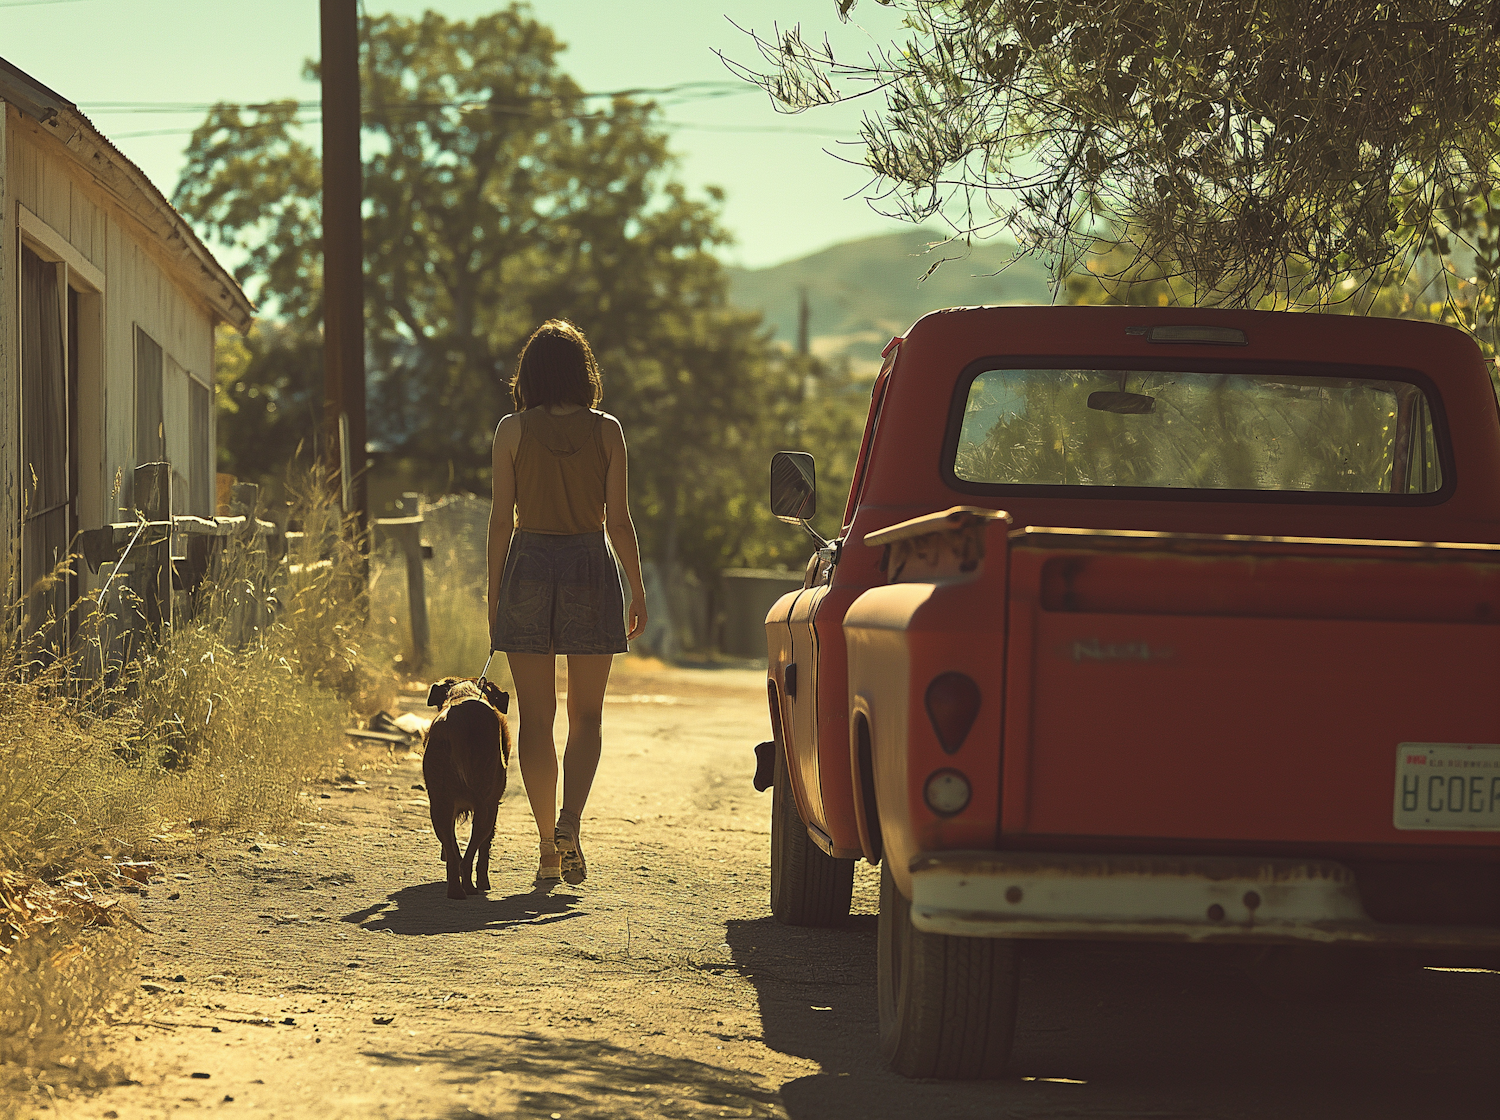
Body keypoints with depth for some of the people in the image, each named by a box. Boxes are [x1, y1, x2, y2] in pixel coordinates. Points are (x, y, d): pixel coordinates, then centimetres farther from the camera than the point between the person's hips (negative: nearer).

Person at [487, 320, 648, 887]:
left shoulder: (513, 431, -2)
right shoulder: (606, 430, -1)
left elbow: (501, 519, -2)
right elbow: (618, 520, -2)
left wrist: (494, 591, 6)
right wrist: (637, 589, 7)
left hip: (528, 565, 0)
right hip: (590, 566, 0)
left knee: (536, 717, 6)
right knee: (586, 716, 9)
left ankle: (548, 848, 6)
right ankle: (569, 822, -13)